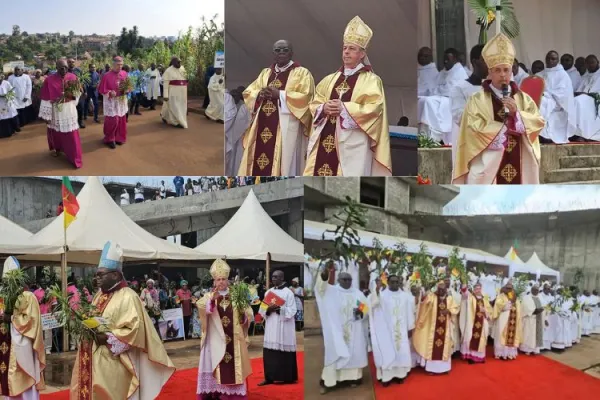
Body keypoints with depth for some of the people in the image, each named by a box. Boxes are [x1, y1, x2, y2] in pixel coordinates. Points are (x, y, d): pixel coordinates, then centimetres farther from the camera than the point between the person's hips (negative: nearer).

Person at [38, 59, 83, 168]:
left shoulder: (73, 77, -5)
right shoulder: (49, 80, -14)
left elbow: (78, 92, 6)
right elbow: (46, 98, -11)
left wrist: (73, 95, -18)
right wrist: (46, 115, -10)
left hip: (70, 110, 1)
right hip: (56, 110, -1)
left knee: (71, 134, 3)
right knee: (56, 132, 17)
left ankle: (74, 157, 11)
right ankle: (56, 148, 42)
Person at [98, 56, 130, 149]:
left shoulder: (124, 74, 0)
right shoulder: (107, 76, -14)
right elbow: (101, 89, -10)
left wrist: (127, 90, -10)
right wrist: (110, 93, -24)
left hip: (122, 100, 5)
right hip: (111, 101, -5)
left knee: (121, 120, 11)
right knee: (112, 121, -6)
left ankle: (119, 137, 27)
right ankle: (109, 139, 10)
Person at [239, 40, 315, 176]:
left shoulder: (302, 73, 3)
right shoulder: (265, 73, 19)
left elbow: (305, 97, -10)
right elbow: (248, 93, 15)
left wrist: (280, 94, -15)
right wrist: (260, 94, -7)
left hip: (286, 126, -5)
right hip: (263, 126, 5)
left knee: (284, 163, -8)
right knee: (257, 160, 2)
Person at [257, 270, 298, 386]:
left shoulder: (288, 293, -4)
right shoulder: (268, 292, 11)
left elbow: (292, 311, -9)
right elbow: (263, 310, 9)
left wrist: (279, 309, -21)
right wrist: (268, 310, -12)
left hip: (284, 327, -5)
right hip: (271, 326, 5)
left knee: (285, 352, -2)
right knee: (269, 353, 2)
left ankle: (288, 378, 7)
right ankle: (269, 377, 8)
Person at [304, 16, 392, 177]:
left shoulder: (371, 80, 2)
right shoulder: (330, 79, 19)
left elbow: (375, 108, -10)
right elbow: (314, 104, 17)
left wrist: (344, 108, -15)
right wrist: (324, 108, -7)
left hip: (353, 143, -5)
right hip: (325, 141, 5)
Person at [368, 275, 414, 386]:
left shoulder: (406, 296, 4)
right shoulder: (382, 294, -5)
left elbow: (409, 313, 8)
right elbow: (373, 303, -24)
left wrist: (410, 328, 7)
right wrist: (377, 289, -35)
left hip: (401, 329, 3)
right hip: (386, 329, -2)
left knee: (402, 351, 6)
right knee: (387, 352, 0)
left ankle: (400, 374, 17)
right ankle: (387, 376, 4)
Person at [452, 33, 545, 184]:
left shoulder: (524, 99, 13)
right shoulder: (477, 100, 0)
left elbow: (539, 122, 3)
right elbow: (475, 128, -11)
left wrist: (516, 114, -13)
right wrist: (507, 128, -5)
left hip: (519, 168, 4)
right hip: (488, 166, -4)